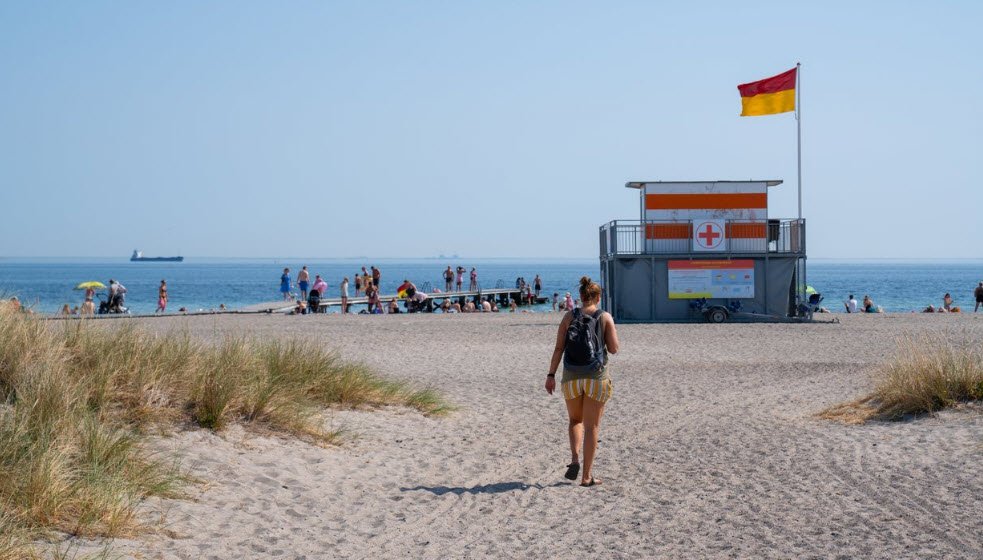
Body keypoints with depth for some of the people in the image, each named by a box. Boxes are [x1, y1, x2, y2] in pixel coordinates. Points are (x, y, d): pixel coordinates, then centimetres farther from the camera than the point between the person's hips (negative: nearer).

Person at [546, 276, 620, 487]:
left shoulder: (569, 317, 2)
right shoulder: (605, 317, -2)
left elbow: (558, 348, -2)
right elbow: (614, 349, -2)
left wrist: (551, 375, 2)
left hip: (571, 377, 2)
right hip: (597, 377, -2)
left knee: (574, 420, 21)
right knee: (591, 426, 6)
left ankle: (575, 459, -1)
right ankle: (587, 476, 5)